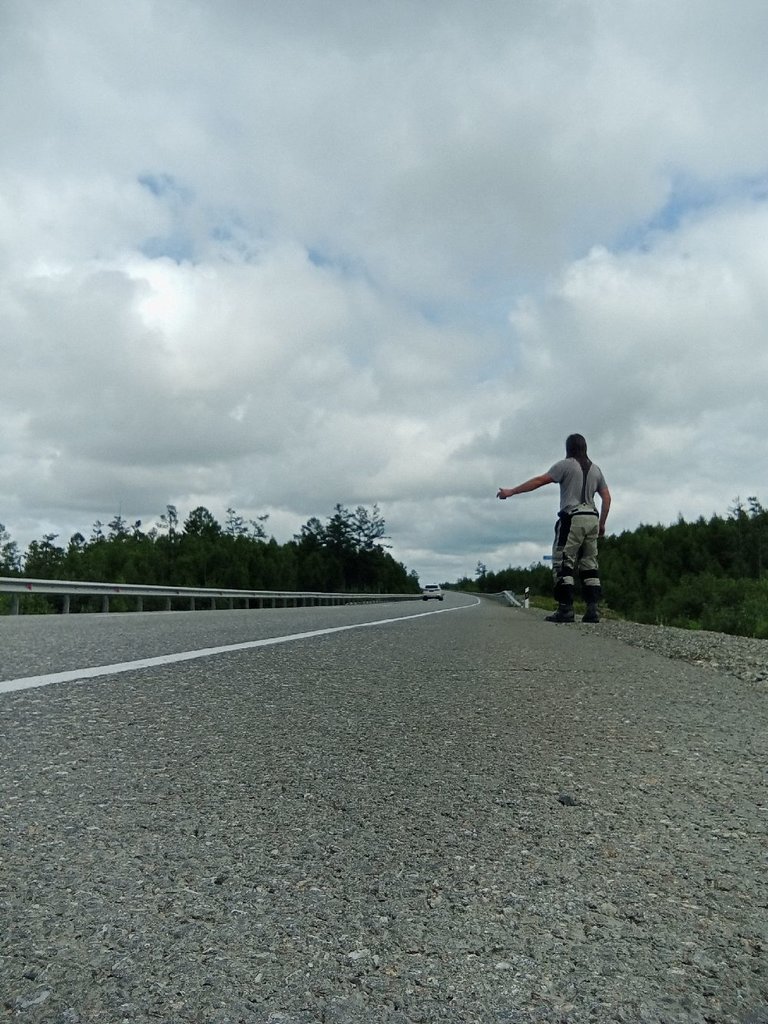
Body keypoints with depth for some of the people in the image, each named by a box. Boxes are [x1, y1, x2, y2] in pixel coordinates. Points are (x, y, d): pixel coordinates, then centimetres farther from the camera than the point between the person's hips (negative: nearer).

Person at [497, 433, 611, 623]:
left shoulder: (566, 465, -2)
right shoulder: (596, 469, 17)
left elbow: (539, 481, -7)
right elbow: (606, 497, 15)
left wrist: (511, 491, -5)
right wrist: (601, 523, 21)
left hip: (572, 518, -6)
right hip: (592, 519, 7)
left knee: (563, 564, -6)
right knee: (589, 565, 7)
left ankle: (565, 609, -14)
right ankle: (593, 609, 2)